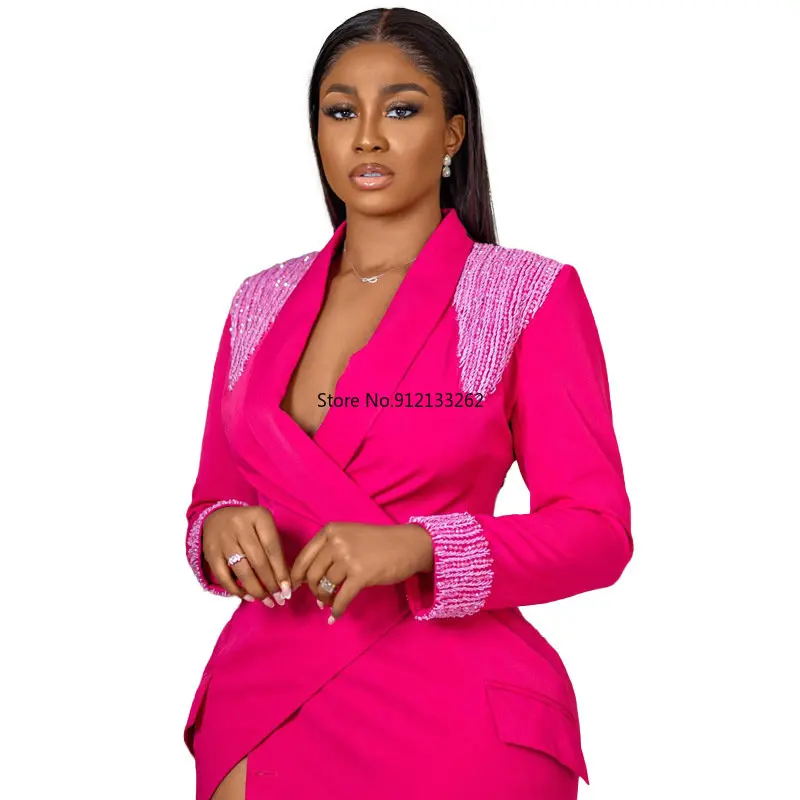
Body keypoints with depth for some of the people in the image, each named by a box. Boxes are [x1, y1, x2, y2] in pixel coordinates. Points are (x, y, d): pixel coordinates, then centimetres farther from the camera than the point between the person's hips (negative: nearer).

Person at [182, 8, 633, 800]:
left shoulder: (530, 294, -5)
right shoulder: (261, 302, 8)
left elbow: (596, 532, -8)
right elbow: (217, 493, 15)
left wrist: (417, 547, -23)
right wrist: (222, 528, -10)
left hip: (443, 709, -3)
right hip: (264, 694, 4)